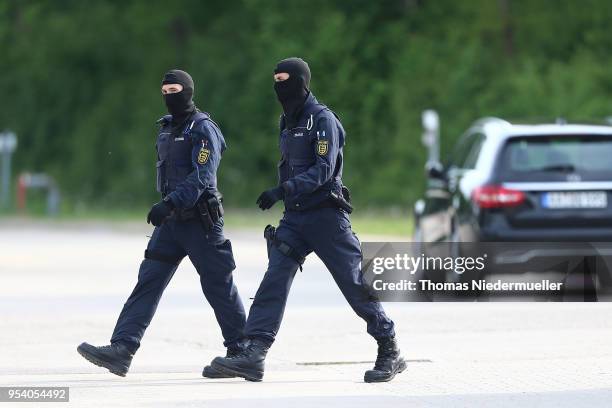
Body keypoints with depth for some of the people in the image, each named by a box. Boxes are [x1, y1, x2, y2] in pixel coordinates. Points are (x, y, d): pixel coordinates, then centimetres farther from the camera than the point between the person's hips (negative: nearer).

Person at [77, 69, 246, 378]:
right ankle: (121, 349, -12)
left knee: (218, 287, 0)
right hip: (171, 221, 8)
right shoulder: (166, 128, 14)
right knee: (148, 281, -4)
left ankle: (240, 352, 12)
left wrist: (169, 204, -30)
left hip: (201, 221, -8)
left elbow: (202, 177, -22)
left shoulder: (203, 129, -11)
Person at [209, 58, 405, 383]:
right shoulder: (287, 121, 14)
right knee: (274, 279, -8)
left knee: (354, 283, -1)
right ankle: (254, 354, -16)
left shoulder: (322, 119, -11)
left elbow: (323, 170, -21)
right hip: (294, 216, 7)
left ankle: (390, 352, 11)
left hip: (326, 216, -7)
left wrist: (283, 190, -29)